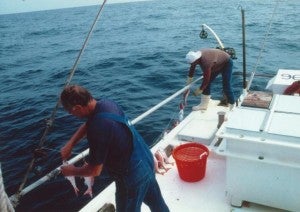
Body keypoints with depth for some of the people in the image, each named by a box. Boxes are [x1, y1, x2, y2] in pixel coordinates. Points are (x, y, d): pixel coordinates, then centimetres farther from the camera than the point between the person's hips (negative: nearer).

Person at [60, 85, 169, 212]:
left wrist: (72, 171, -3)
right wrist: (70, 144, 7)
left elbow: (95, 171, -20)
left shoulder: (97, 129, -33)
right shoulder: (106, 103, -8)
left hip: (132, 176, -7)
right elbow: (87, 124, 14)